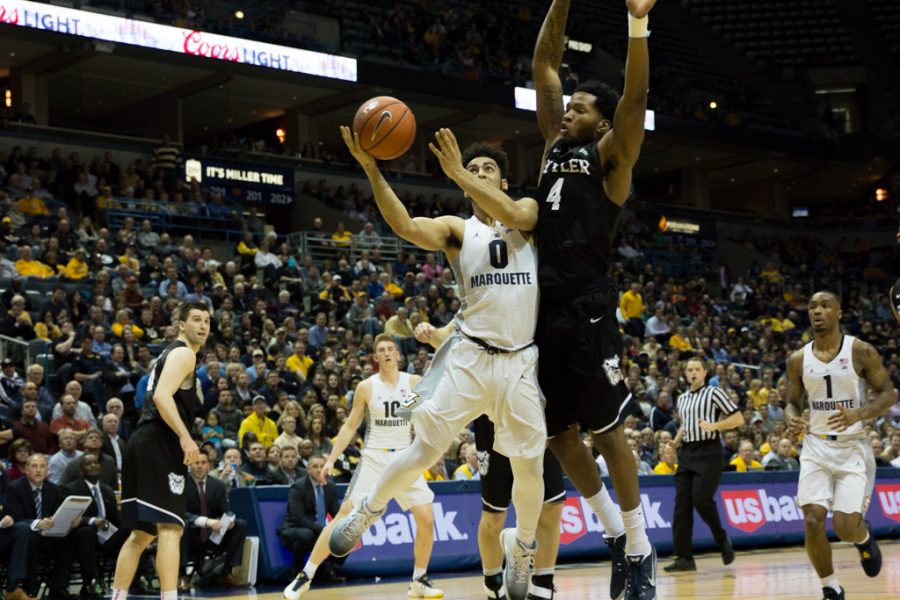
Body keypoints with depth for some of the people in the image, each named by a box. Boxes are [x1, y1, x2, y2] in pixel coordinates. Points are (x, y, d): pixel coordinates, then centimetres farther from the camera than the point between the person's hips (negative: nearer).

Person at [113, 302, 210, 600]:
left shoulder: (169, 354, 26)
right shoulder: (183, 353, -4)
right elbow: (162, 396, -19)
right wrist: (185, 437, -25)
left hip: (143, 444, 10)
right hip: (159, 444, -10)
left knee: (141, 533, 14)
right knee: (171, 527, -14)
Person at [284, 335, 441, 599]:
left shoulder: (413, 382, 1)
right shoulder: (366, 387, -2)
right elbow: (350, 426, 4)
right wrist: (332, 459, -3)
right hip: (374, 458, -2)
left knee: (426, 518, -8)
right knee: (345, 516, -9)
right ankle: (305, 576, -1)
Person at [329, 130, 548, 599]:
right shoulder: (457, 230, 6)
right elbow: (406, 227, -14)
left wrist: (458, 173, -25)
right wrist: (372, 170, -26)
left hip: (520, 361, 1)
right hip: (469, 357, -1)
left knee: (529, 465, 5)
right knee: (426, 450, -5)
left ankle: (521, 545, 30)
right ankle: (366, 512, 18)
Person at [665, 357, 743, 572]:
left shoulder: (714, 393, 1)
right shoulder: (682, 399, 18)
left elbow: (738, 418, -3)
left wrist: (714, 426, -17)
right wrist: (677, 440, 14)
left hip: (708, 452, -6)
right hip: (686, 453, 6)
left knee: (701, 499, -18)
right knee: (681, 504, -3)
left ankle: (723, 540, 7)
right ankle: (684, 558, -1)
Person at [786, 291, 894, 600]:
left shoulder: (861, 351, -7)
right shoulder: (798, 359, 3)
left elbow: (888, 394, -5)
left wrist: (858, 414, -23)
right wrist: (792, 417, -12)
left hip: (852, 447, -3)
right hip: (816, 447, 3)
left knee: (845, 526, -12)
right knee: (812, 522, -10)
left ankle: (865, 538, 27)